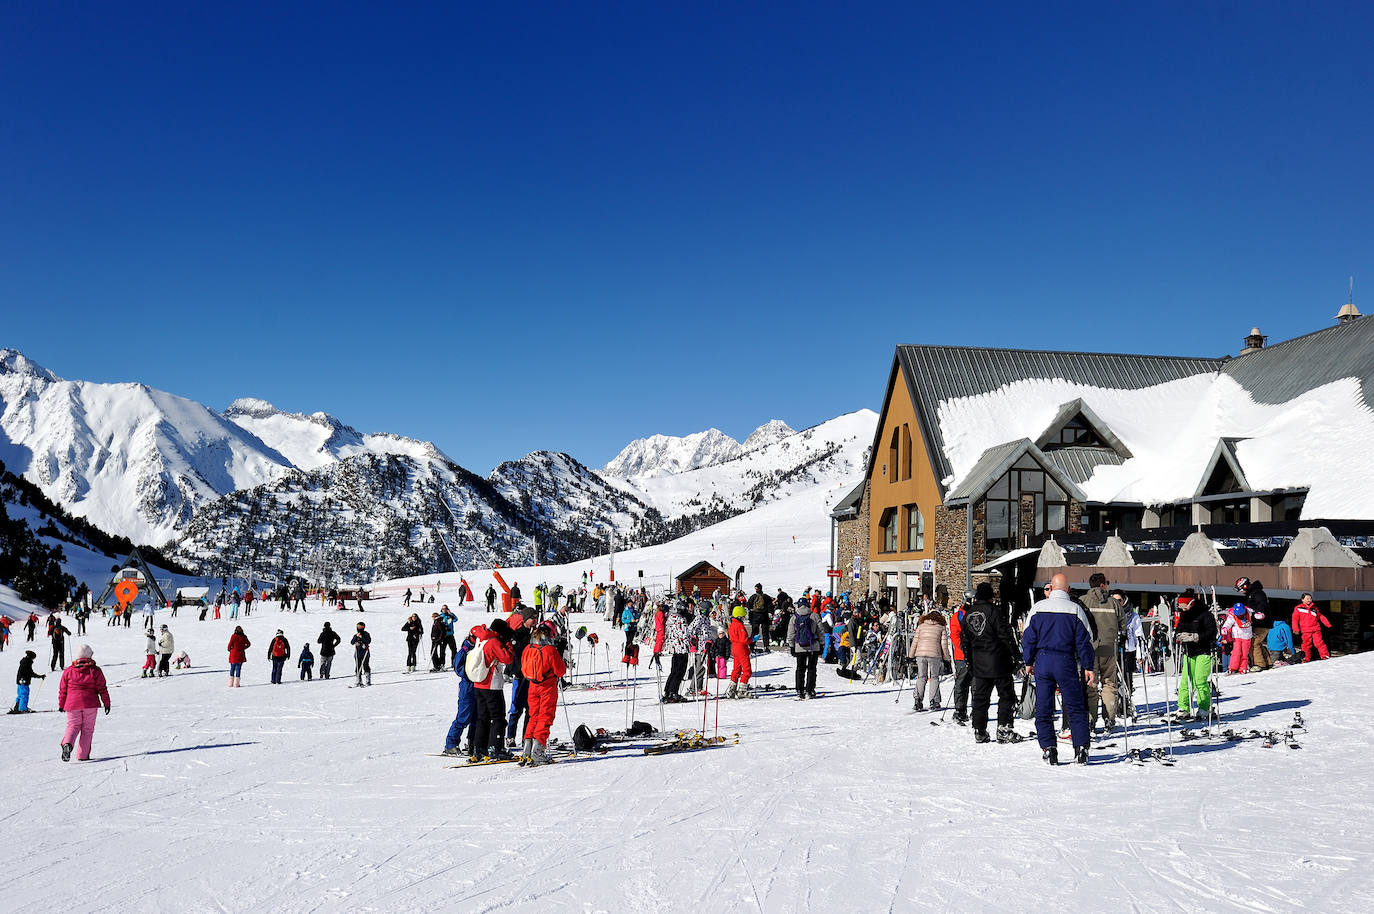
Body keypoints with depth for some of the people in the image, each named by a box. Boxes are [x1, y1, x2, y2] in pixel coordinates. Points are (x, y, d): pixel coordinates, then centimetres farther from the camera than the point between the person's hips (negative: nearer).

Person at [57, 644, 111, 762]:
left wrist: (61, 705, 21)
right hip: (90, 704, -1)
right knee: (87, 729, 7)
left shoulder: (68, 671, 6)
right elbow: (102, 688, -1)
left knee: (73, 726, 10)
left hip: (72, 704, 1)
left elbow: (62, 690, 10)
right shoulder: (95, 670, 0)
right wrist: (107, 703, 6)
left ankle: (67, 744, -21)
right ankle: (82, 755, 3)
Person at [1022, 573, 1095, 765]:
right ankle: (1081, 748, -1)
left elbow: (1028, 637, 4)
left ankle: (1048, 749, 2)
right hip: (1066, 662, -1)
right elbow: (1083, 640, -1)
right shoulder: (1075, 609, -2)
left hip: (1043, 661, 1)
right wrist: (1088, 667, 4)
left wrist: (1028, 662, 13)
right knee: (1075, 708, 6)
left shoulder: (1038, 607, 2)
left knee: (1043, 709, 7)